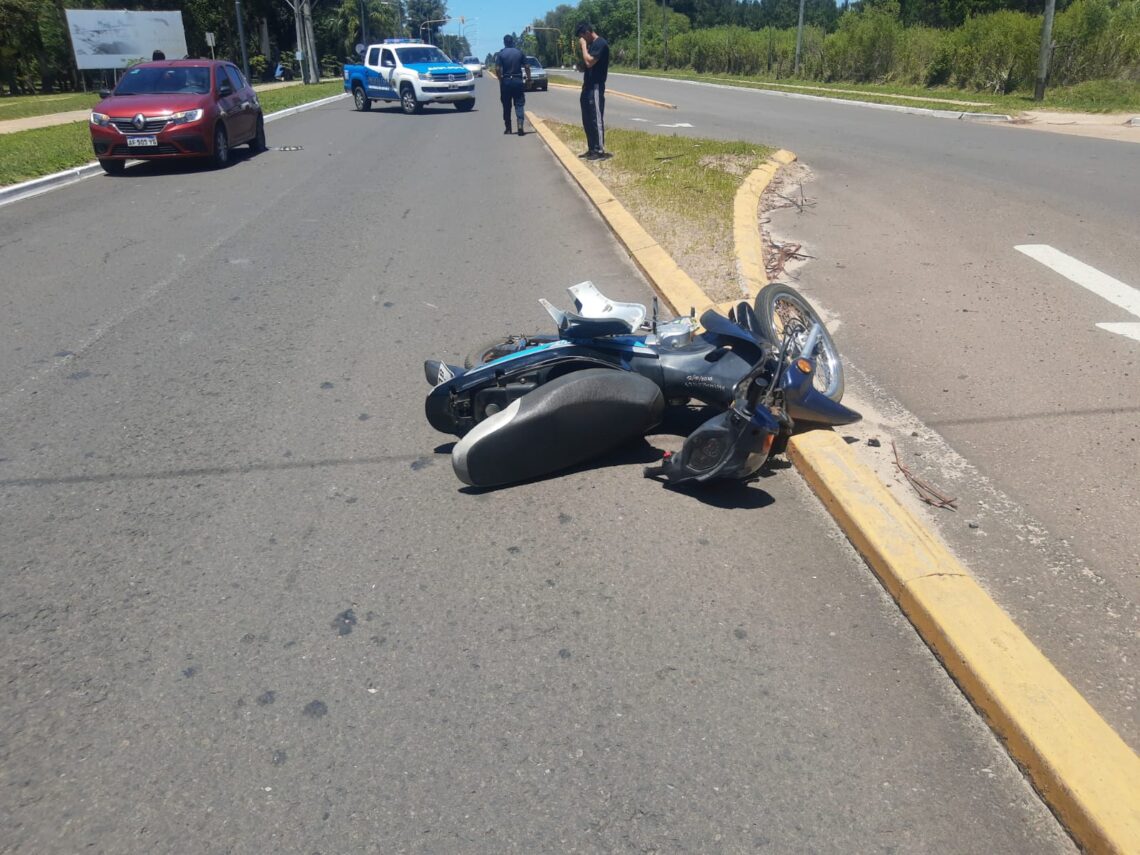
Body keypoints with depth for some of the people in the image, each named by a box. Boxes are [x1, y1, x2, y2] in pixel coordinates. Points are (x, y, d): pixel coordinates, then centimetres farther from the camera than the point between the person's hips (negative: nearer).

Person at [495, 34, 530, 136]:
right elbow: (526, 67, 0)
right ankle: (520, 127, -16)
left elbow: (497, 68, -9)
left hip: (506, 81, 0)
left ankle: (508, 128, 13)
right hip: (518, 81, 0)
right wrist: (528, 78, 8)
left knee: (506, 106, 9)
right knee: (519, 105, 1)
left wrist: (500, 80, 1)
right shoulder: (519, 52, 3)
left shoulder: (501, 54, -2)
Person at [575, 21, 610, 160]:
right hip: (588, 86, 10)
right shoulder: (591, 45, 17)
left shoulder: (600, 43, -13)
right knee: (587, 120, 12)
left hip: (596, 87, -10)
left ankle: (600, 150, -4)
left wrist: (583, 46, -14)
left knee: (596, 119, -7)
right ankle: (592, 148, 20)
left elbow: (589, 62, -22)